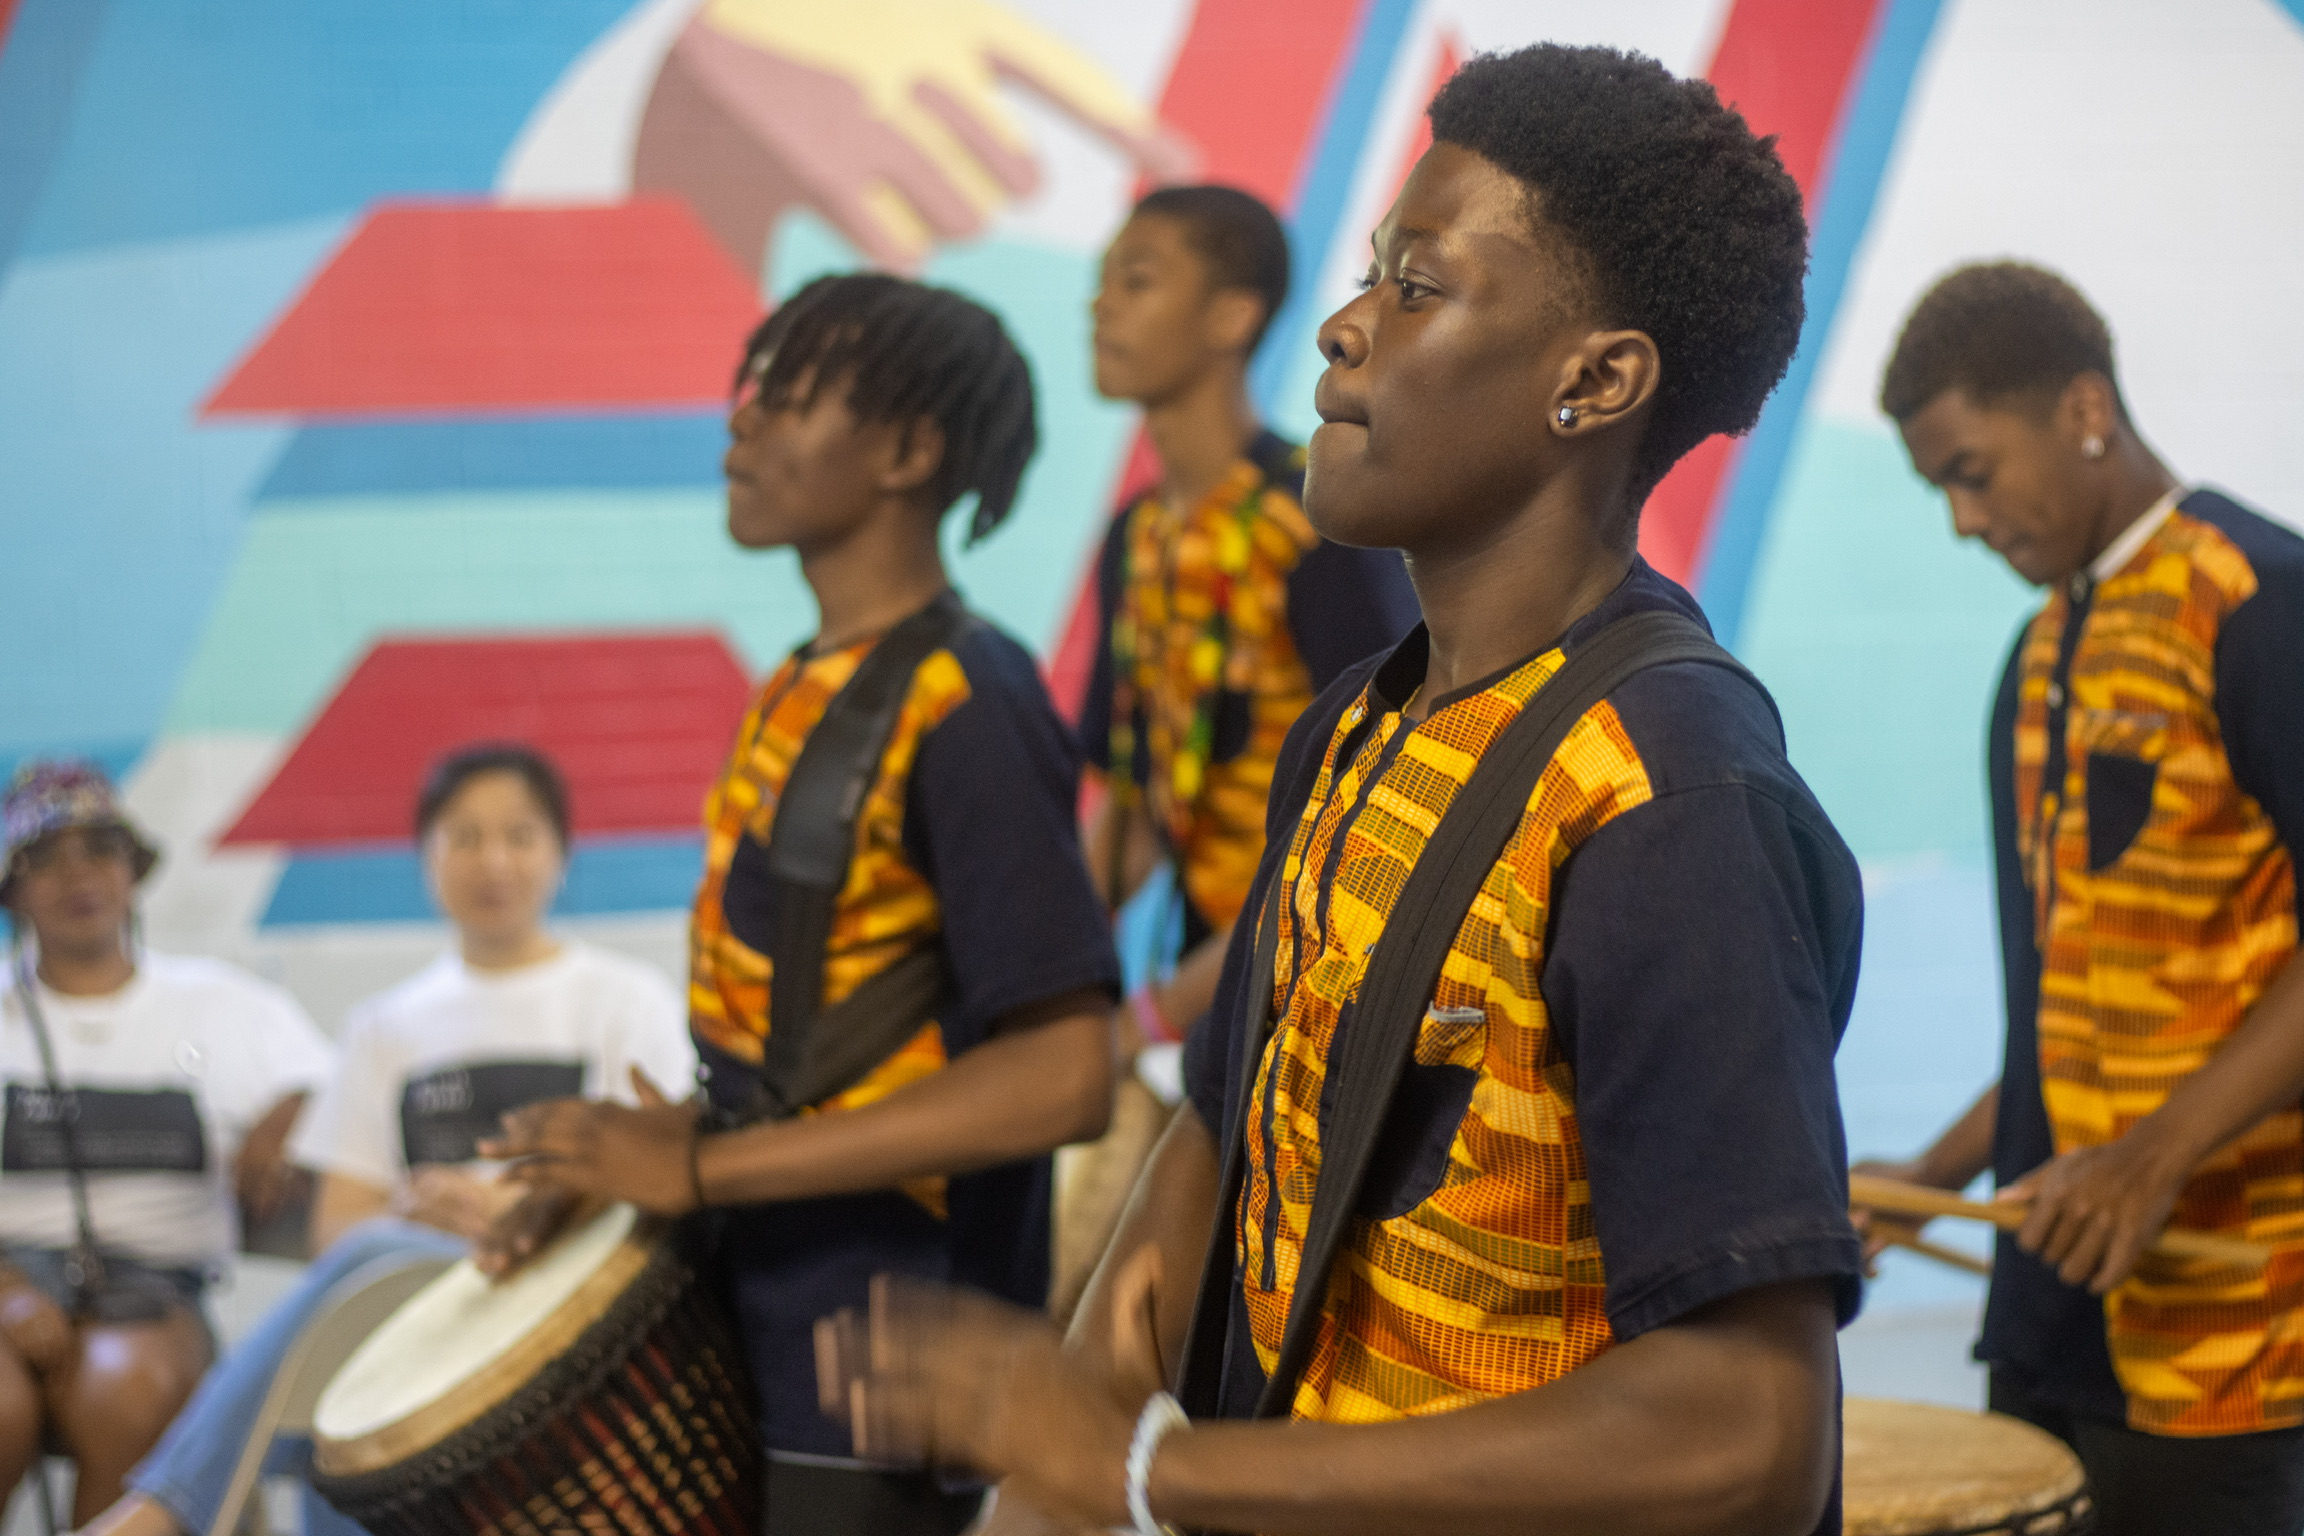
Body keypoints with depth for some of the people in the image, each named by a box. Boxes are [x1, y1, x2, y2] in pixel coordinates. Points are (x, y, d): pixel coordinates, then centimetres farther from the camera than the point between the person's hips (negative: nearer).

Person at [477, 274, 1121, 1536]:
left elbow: (1061, 1078, -24)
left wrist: (699, 1166, -21)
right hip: (759, 1347, 8)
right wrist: (625, 1157, 3)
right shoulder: (807, 690, 10)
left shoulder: (964, 709, -17)